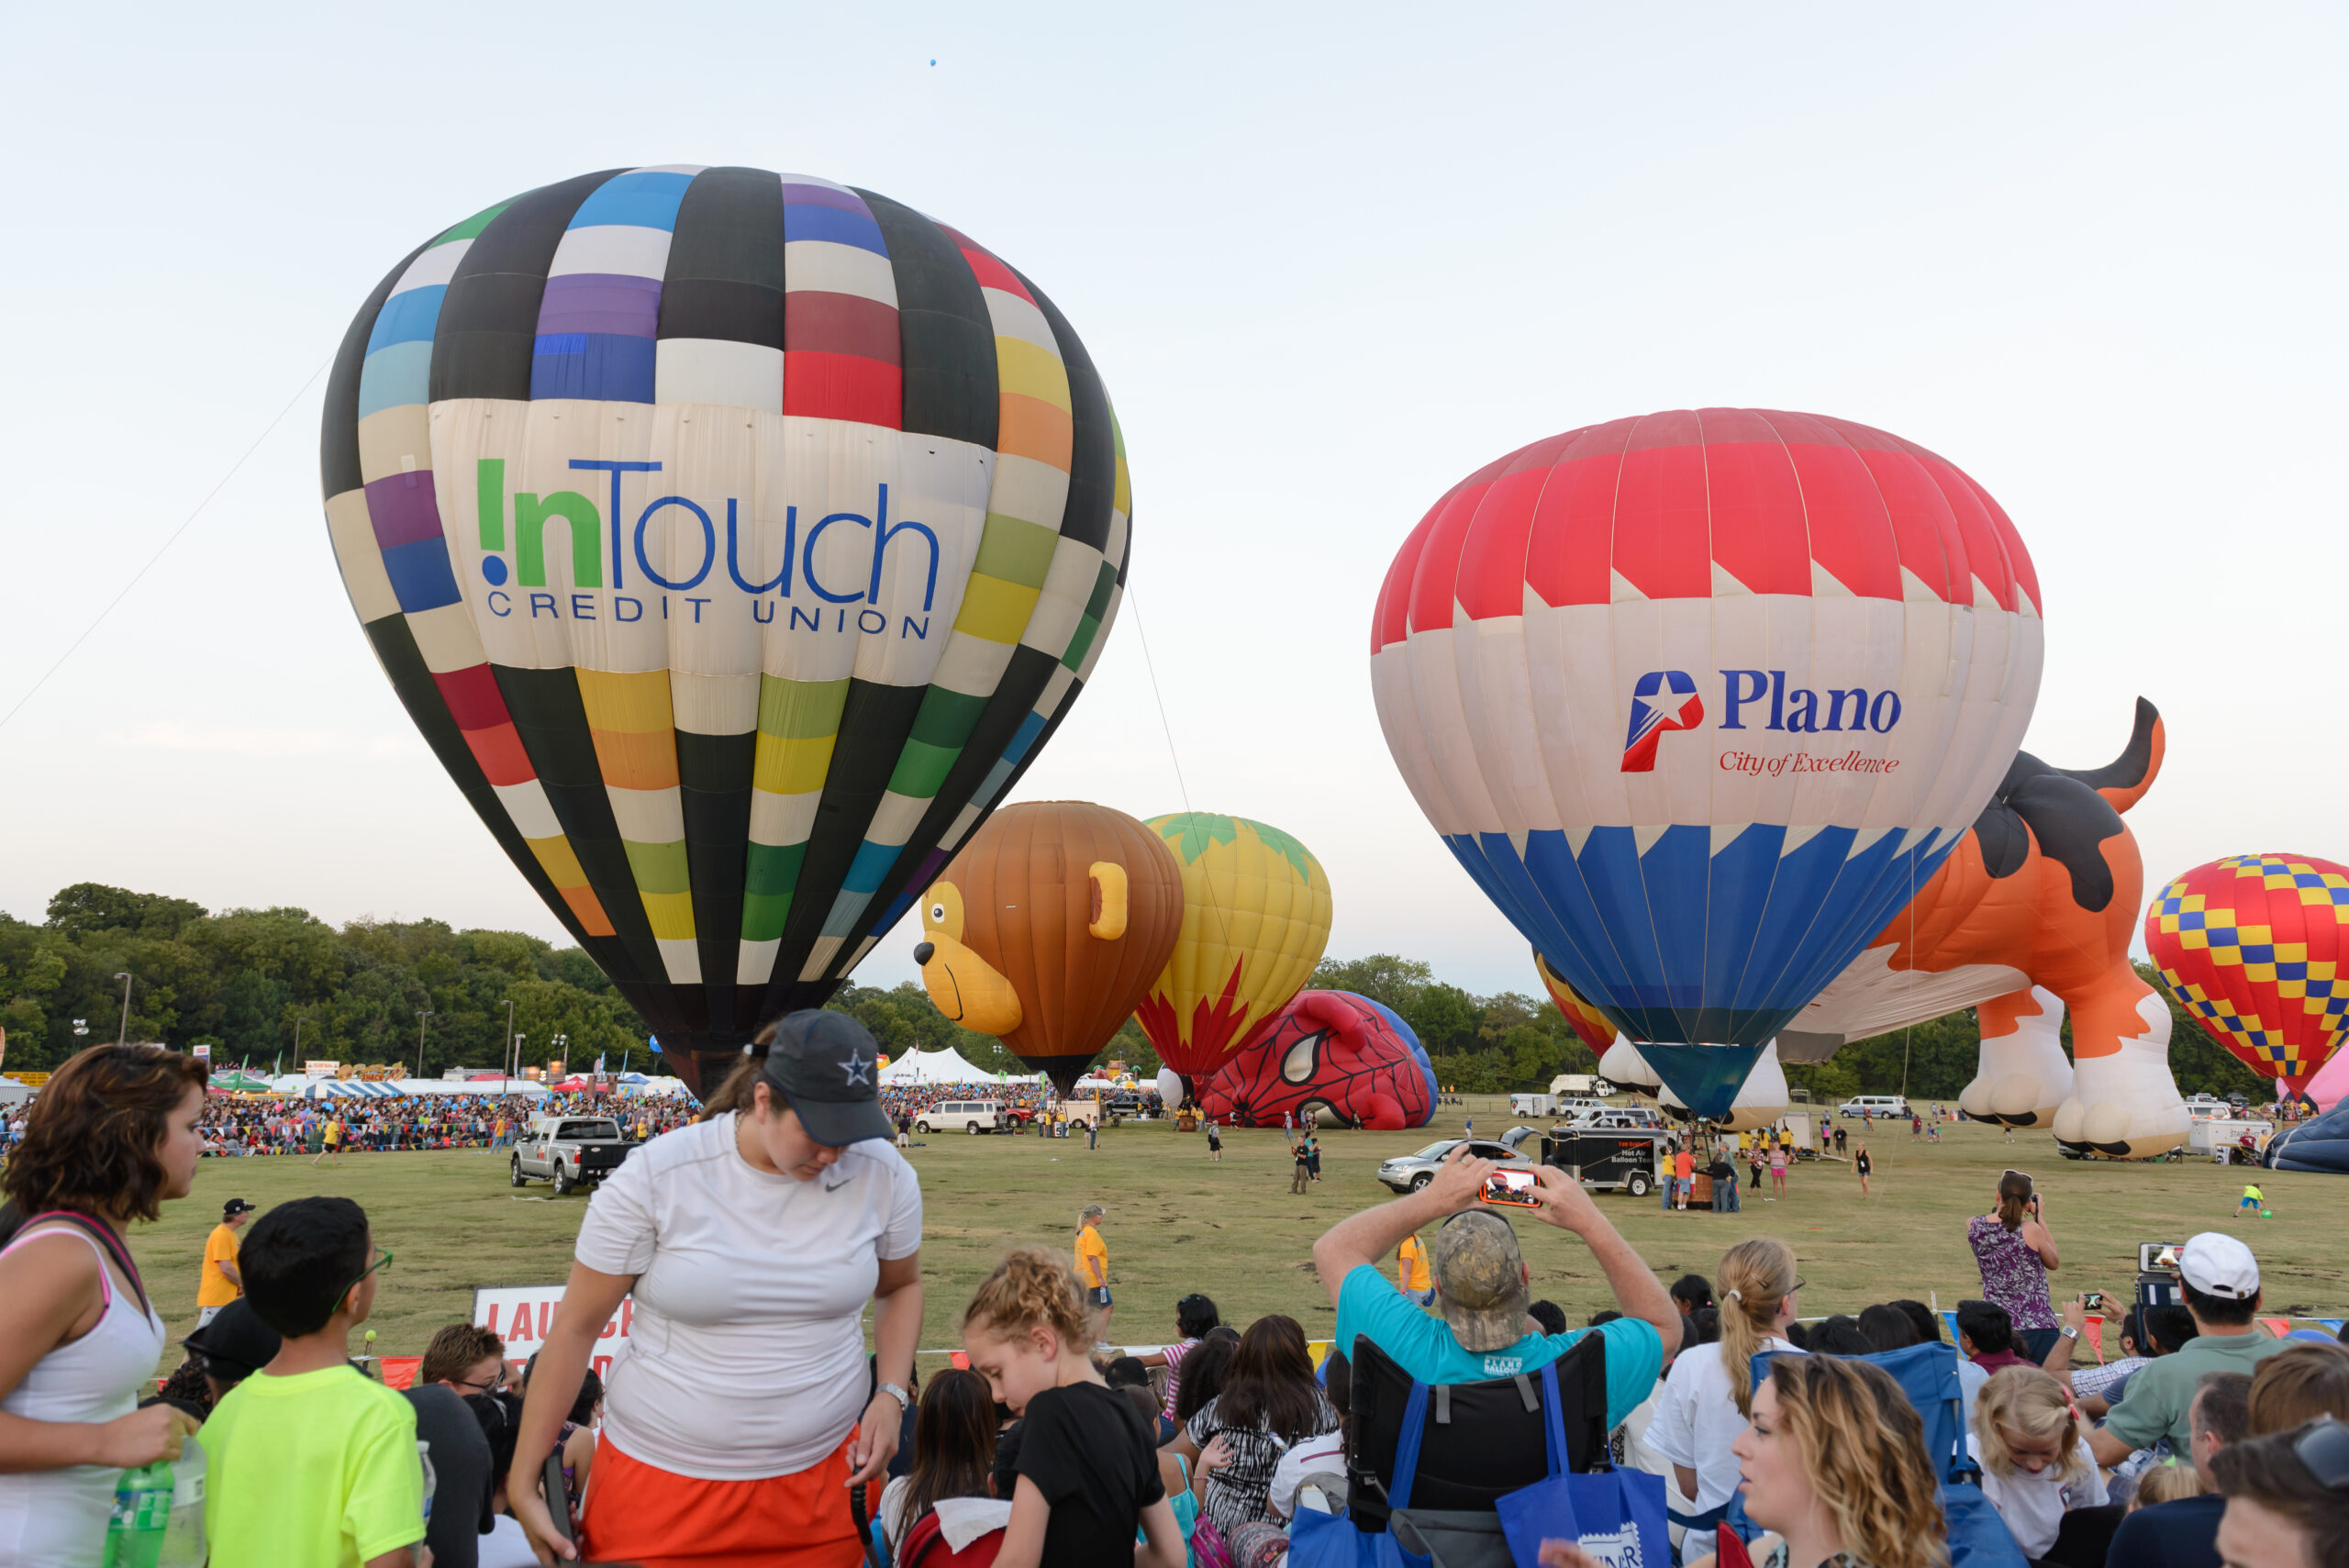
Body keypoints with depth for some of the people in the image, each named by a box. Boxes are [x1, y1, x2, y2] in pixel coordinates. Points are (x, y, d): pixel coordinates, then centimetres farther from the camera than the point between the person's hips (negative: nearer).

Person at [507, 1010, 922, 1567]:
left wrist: (891, 1395, -2)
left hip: (818, 1483, 2)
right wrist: (523, 1484, -4)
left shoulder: (883, 1176, -7)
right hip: (660, 1483, -2)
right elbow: (575, 1329, -7)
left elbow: (900, 1286, 13)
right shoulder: (654, 1177, -15)